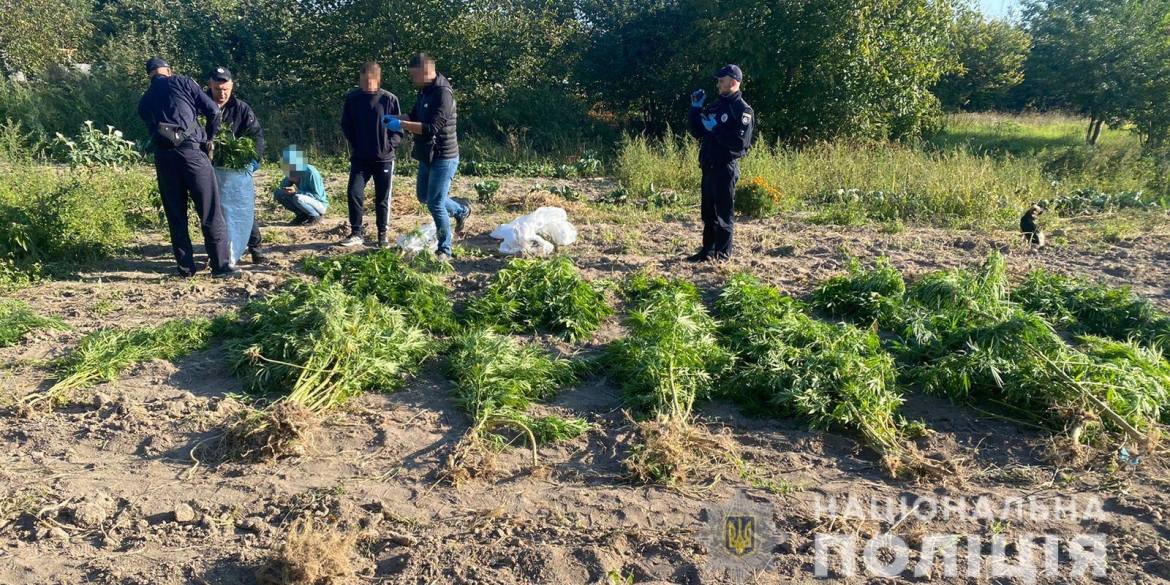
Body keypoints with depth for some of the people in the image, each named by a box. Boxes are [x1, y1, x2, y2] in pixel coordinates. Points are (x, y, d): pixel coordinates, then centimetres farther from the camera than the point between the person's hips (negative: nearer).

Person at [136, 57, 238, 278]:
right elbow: (213, 110, 4)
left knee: (175, 216, 11)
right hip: (192, 150, -4)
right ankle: (221, 266, -2)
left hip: (163, 155, 4)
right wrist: (209, 139, 18)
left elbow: (153, 129, 21)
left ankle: (186, 267, 14)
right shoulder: (181, 82, 12)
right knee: (211, 212, -1)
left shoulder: (144, 102, 24)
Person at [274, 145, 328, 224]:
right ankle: (302, 215, 4)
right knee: (277, 193, -3)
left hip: (319, 204, -7)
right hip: (305, 200, 7)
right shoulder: (293, 172, -3)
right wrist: (288, 179, -19)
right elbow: (283, 186, 3)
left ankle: (316, 216, -11)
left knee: (297, 198, -36)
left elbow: (317, 195, -24)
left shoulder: (310, 172, -24)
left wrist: (296, 192, -28)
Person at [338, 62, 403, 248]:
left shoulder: (390, 99, -8)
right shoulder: (352, 98, -1)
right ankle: (356, 233, 9)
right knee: (354, 193, -5)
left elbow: (399, 129, -3)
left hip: (384, 159, -2)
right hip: (359, 158, 2)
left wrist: (389, 145, -14)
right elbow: (346, 124, 11)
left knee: (382, 199, 6)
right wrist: (354, 144, 2)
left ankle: (383, 234, 20)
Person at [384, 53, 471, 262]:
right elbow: (414, 116, 17)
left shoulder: (443, 94, -22)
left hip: (443, 158, -10)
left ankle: (444, 250, 6)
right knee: (424, 196, 22)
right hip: (428, 156, 10)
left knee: (435, 204, -7)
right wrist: (393, 118, -1)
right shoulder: (425, 91, 8)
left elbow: (431, 128, -28)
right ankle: (461, 210, 43)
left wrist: (401, 125, -28)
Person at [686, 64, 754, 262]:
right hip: (709, 167, 8)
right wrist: (696, 108, 7)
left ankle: (723, 255, 5)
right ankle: (708, 251, 22)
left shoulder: (742, 110, -8)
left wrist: (716, 129, -19)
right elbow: (696, 132, 18)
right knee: (708, 212, 13)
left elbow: (740, 142, -20)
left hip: (726, 169, -8)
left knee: (723, 214, -2)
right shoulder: (716, 106, 16)